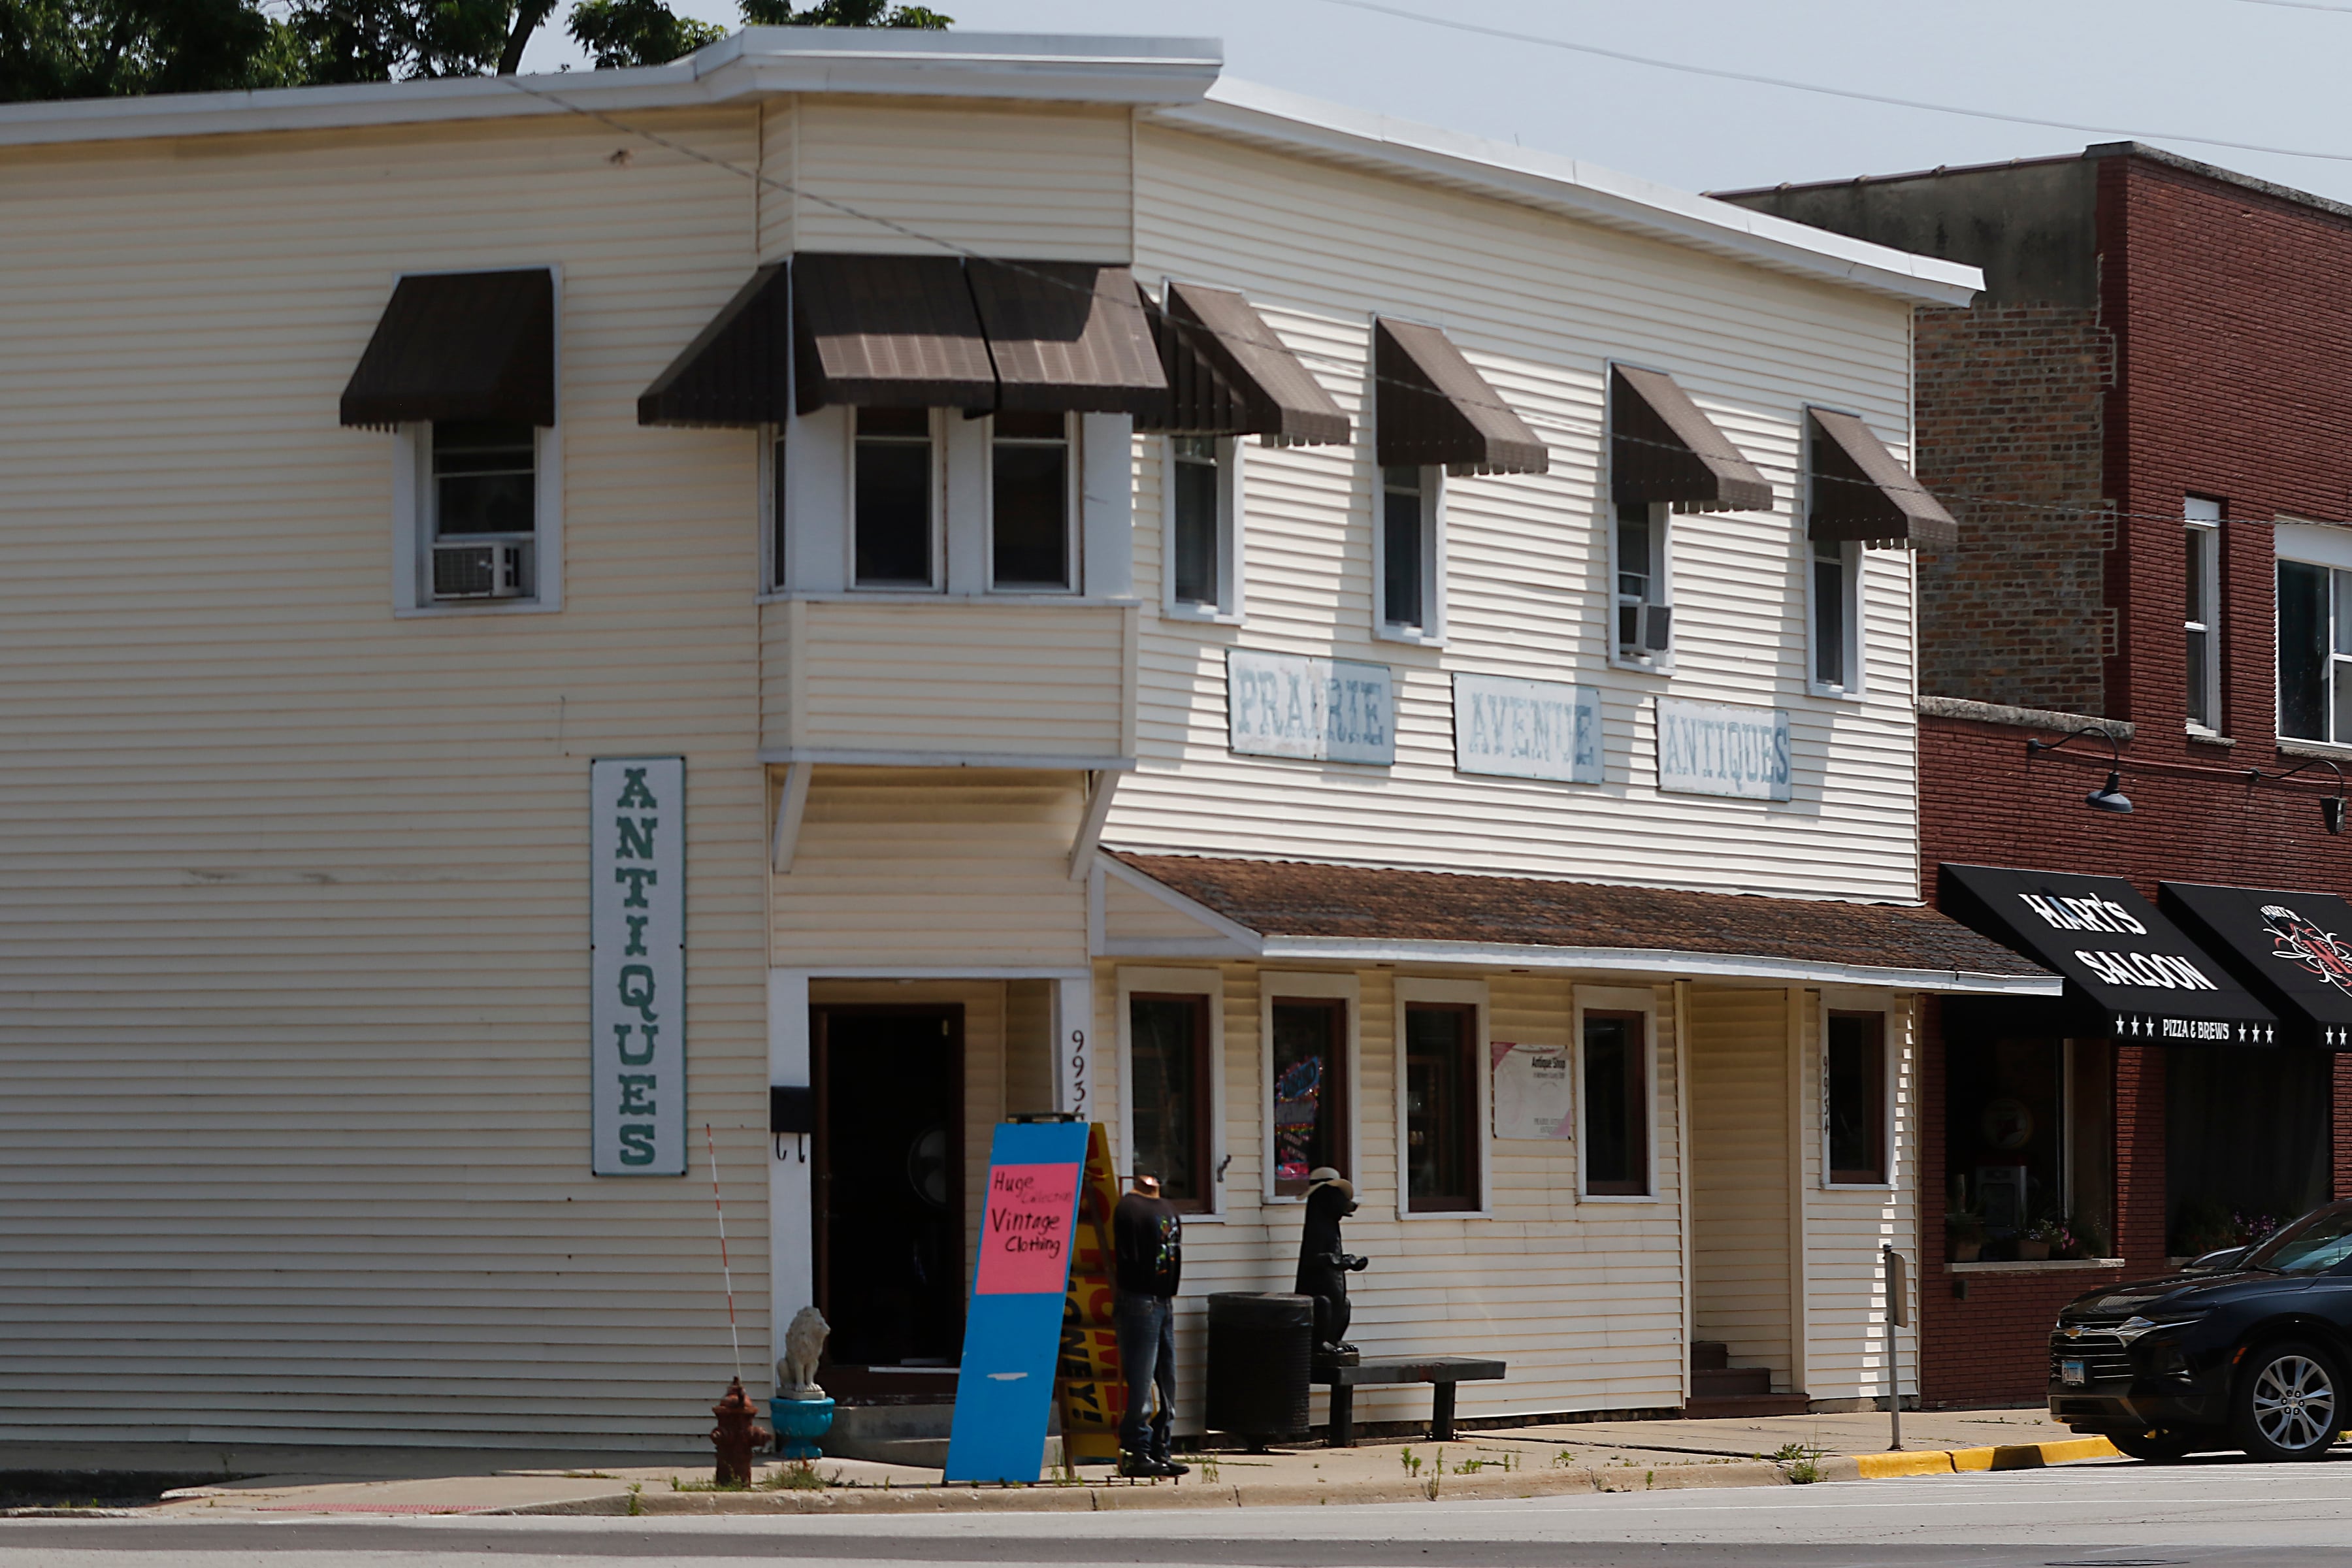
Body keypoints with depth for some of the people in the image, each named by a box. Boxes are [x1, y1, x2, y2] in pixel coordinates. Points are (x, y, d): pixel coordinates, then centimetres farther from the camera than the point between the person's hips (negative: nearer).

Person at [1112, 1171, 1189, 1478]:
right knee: (1141, 1381, -8)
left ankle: (1159, 1451, 18)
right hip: (1140, 1301, -9)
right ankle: (1135, 1453, -4)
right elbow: (1125, 1256, -15)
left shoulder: (1168, 1208, 18)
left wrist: (1170, 1294, 17)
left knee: (1166, 1381, 11)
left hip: (1165, 1303, 9)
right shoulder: (1128, 1207, -9)